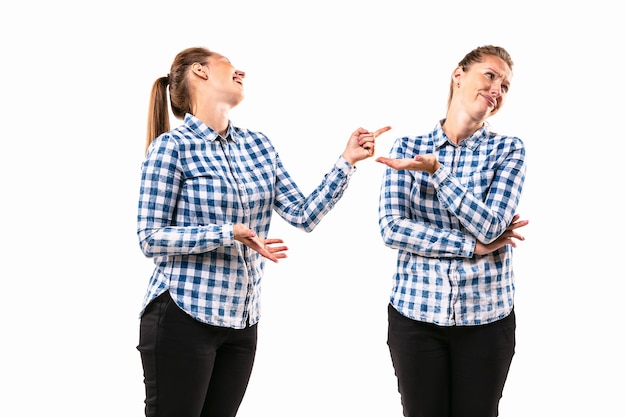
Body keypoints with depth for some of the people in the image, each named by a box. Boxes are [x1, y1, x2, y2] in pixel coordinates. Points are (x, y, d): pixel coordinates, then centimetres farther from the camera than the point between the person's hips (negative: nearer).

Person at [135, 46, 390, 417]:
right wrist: (228, 233, -21)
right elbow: (151, 238, -10)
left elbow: (304, 215, 6)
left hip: (242, 319, 6)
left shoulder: (257, 145, 10)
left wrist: (347, 162, -2)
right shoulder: (172, 146, -7)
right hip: (183, 315, -6)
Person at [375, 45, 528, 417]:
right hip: (415, 311, 0)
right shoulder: (408, 148, 2)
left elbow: (490, 227, -12)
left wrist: (436, 170, -19)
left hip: (485, 317, 0)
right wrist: (474, 247, -14)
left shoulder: (508, 150, 1)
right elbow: (392, 228, -9)